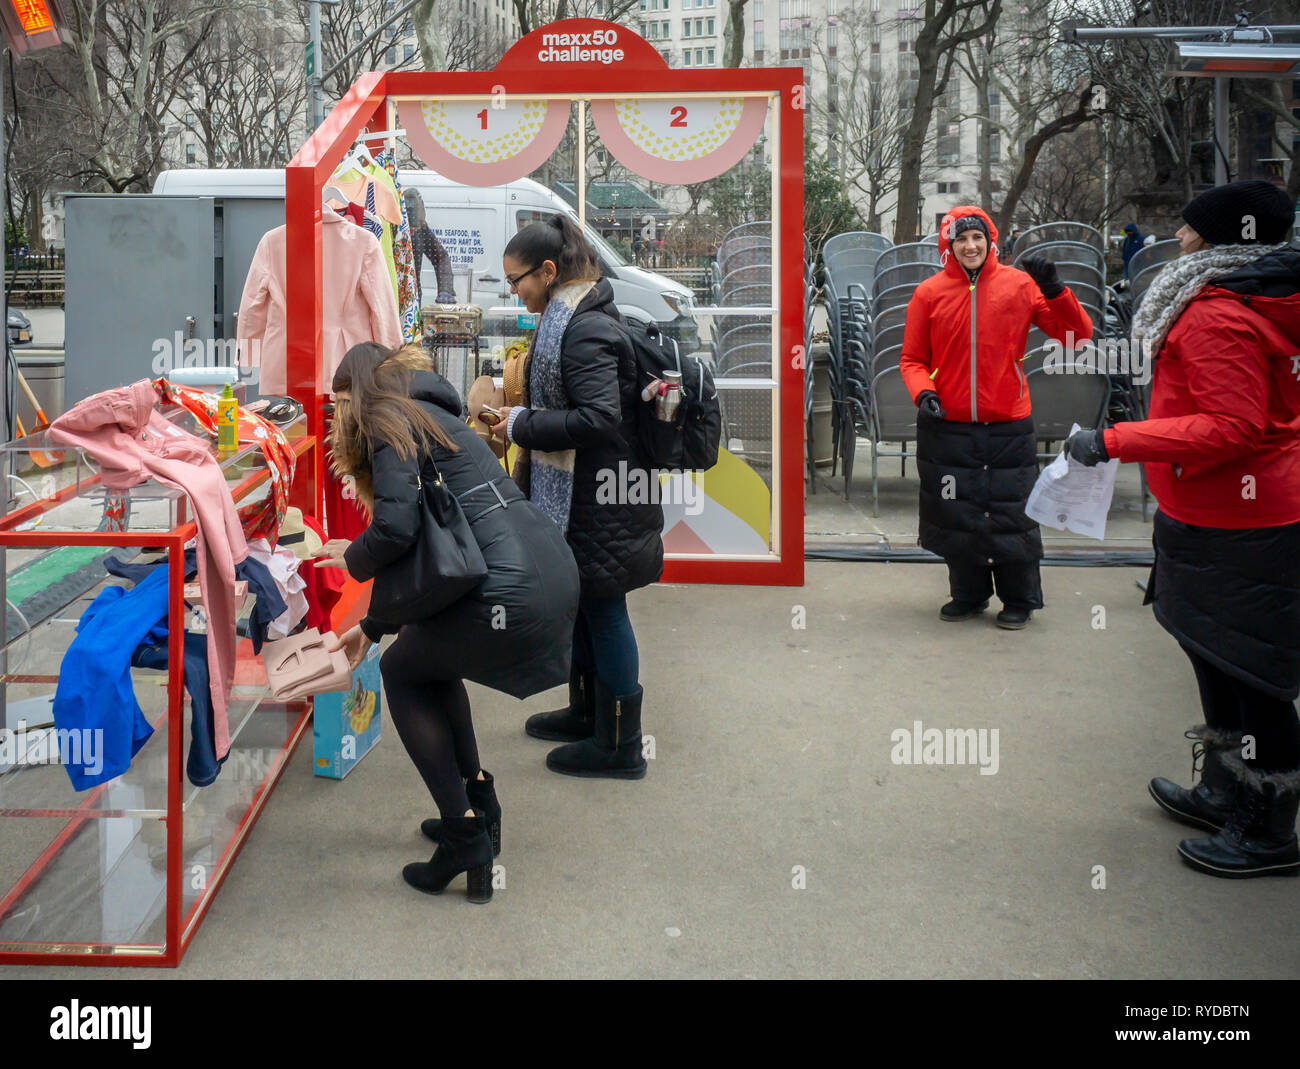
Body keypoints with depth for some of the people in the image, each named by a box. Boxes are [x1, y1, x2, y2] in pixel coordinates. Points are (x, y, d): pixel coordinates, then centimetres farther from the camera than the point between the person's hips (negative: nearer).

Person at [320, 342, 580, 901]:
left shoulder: (390, 422, 0)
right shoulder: (431, 417, 28)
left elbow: (396, 528, -14)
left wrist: (353, 558, 8)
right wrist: (371, 626, 39)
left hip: (512, 595, -9)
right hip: (556, 575, 9)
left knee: (402, 671, 15)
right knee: (430, 656, 29)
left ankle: (466, 840, 11)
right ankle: (479, 807, 32)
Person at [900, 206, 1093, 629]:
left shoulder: (1020, 285, -1)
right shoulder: (930, 293, 1)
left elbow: (1077, 335, -2)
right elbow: (912, 359, 7)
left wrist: (1054, 291, -16)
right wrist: (923, 393, -12)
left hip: (1008, 430, -1)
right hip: (947, 429, 1)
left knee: (1012, 516, 5)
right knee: (957, 516, 11)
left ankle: (1019, 600, 22)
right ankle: (969, 595, 29)